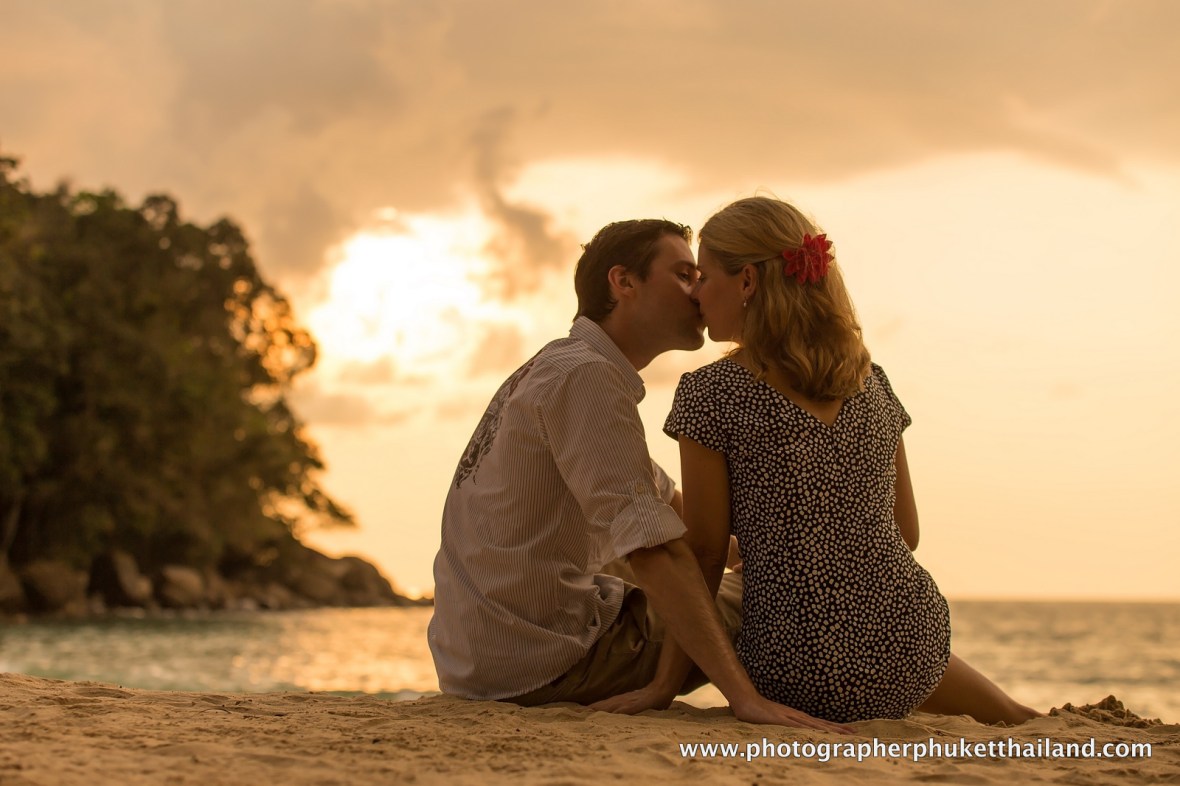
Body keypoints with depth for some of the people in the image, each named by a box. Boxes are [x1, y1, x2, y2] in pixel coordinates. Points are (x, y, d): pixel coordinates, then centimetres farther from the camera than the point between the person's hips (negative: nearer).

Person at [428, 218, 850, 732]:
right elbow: (653, 549, -27)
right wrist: (744, 696, -31)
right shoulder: (584, 376, -17)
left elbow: (668, 503, 24)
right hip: (536, 666, -10)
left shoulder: (555, 368, 17)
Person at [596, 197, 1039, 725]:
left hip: (808, 678, -6)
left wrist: (665, 682, -3)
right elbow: (906, 532, 10)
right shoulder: (870, 380, 6)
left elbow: (705, 552, -9)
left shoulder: (710, 395, -10)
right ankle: (1005, 712, 30)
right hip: (912, 648, 6)